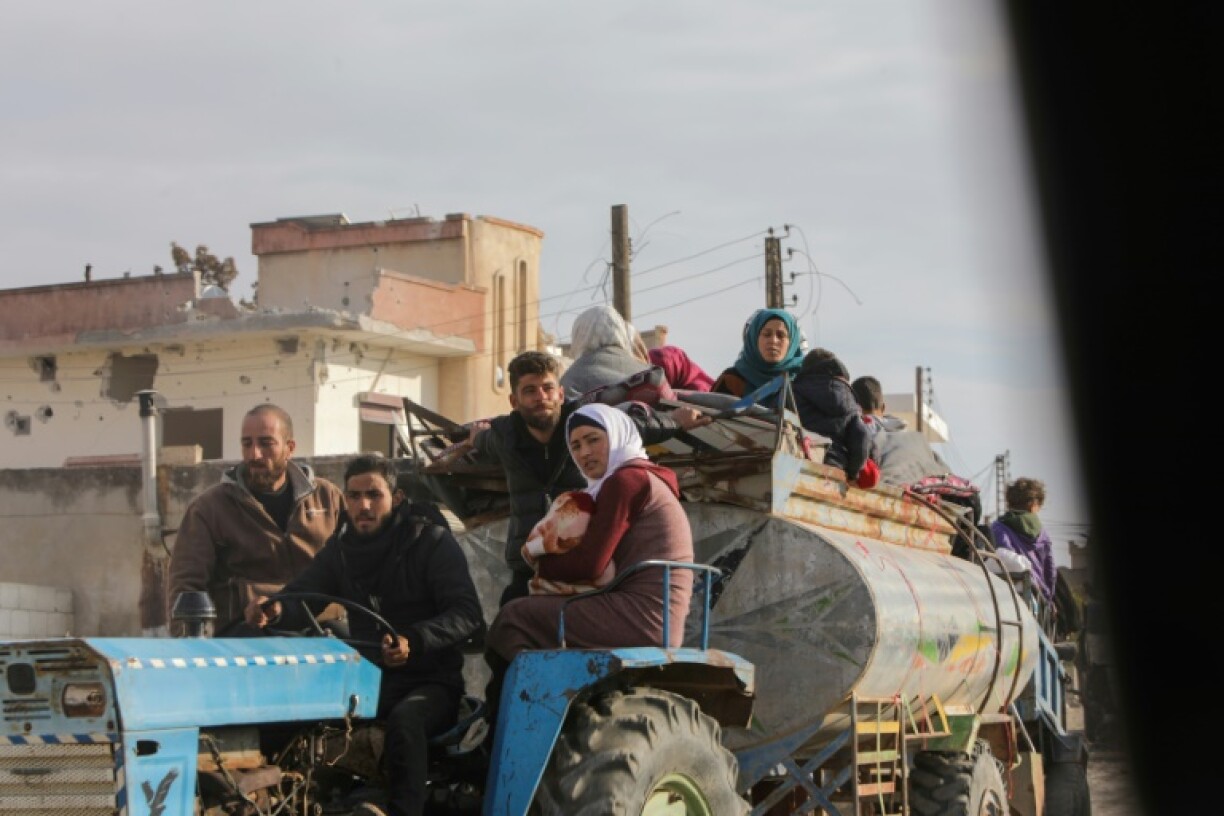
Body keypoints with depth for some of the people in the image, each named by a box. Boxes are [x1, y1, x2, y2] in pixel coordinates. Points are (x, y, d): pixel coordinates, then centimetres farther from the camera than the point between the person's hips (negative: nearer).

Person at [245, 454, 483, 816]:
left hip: (430, 681, -5)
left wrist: (414, 642, -33)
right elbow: (303, 598, 4)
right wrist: (276, 610, -21)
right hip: (368, 678, 5)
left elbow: (467, 614, -15)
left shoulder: (432, 541, -5)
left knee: (404, 719, -37)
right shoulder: (342, 547, 12)